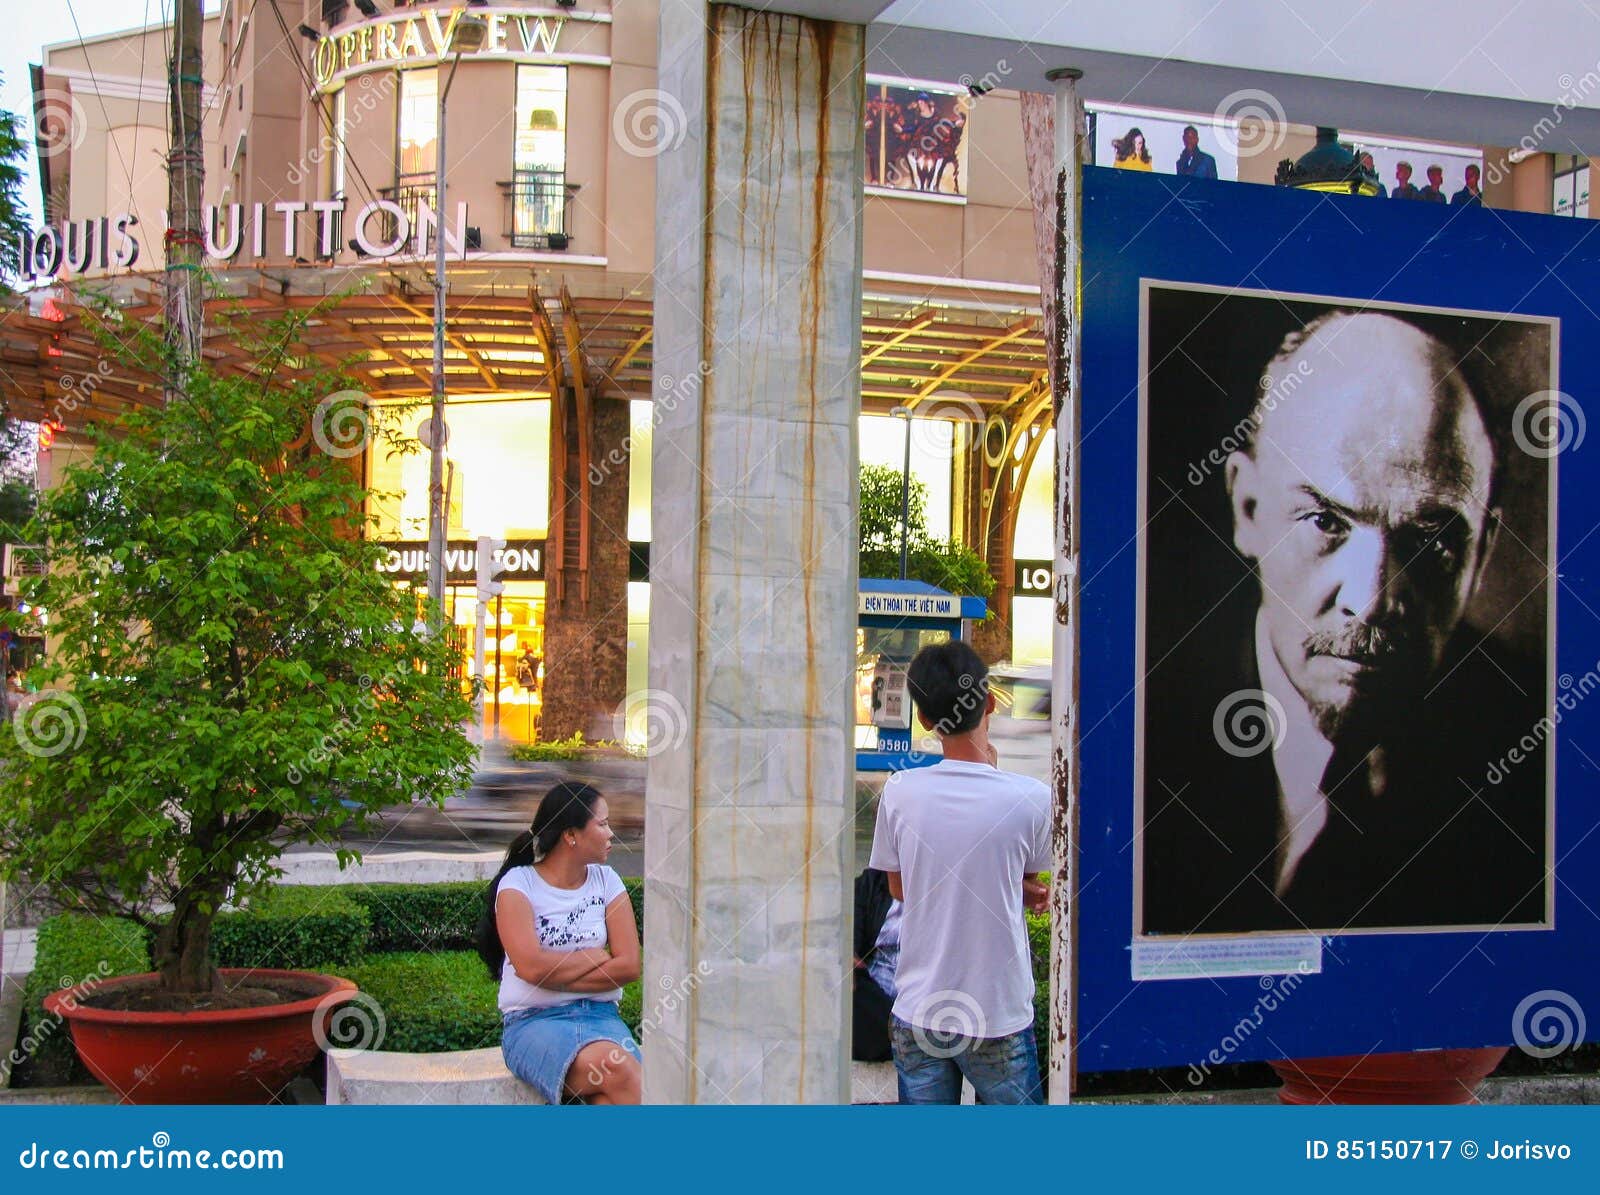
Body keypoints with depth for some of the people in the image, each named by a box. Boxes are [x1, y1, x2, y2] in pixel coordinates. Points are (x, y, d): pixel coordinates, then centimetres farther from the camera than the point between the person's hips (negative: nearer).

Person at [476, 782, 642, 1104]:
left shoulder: (606, 881, 13)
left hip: (599, 1014, 3)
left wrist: (557, 976, -6)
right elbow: (532, 967, -15)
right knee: (618, 1071, -33)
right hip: (534, 1020, -3)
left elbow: (629, 965, 3)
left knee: (614, 1095, -32)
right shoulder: (518, 884, 1)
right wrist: (597, 957, -2)